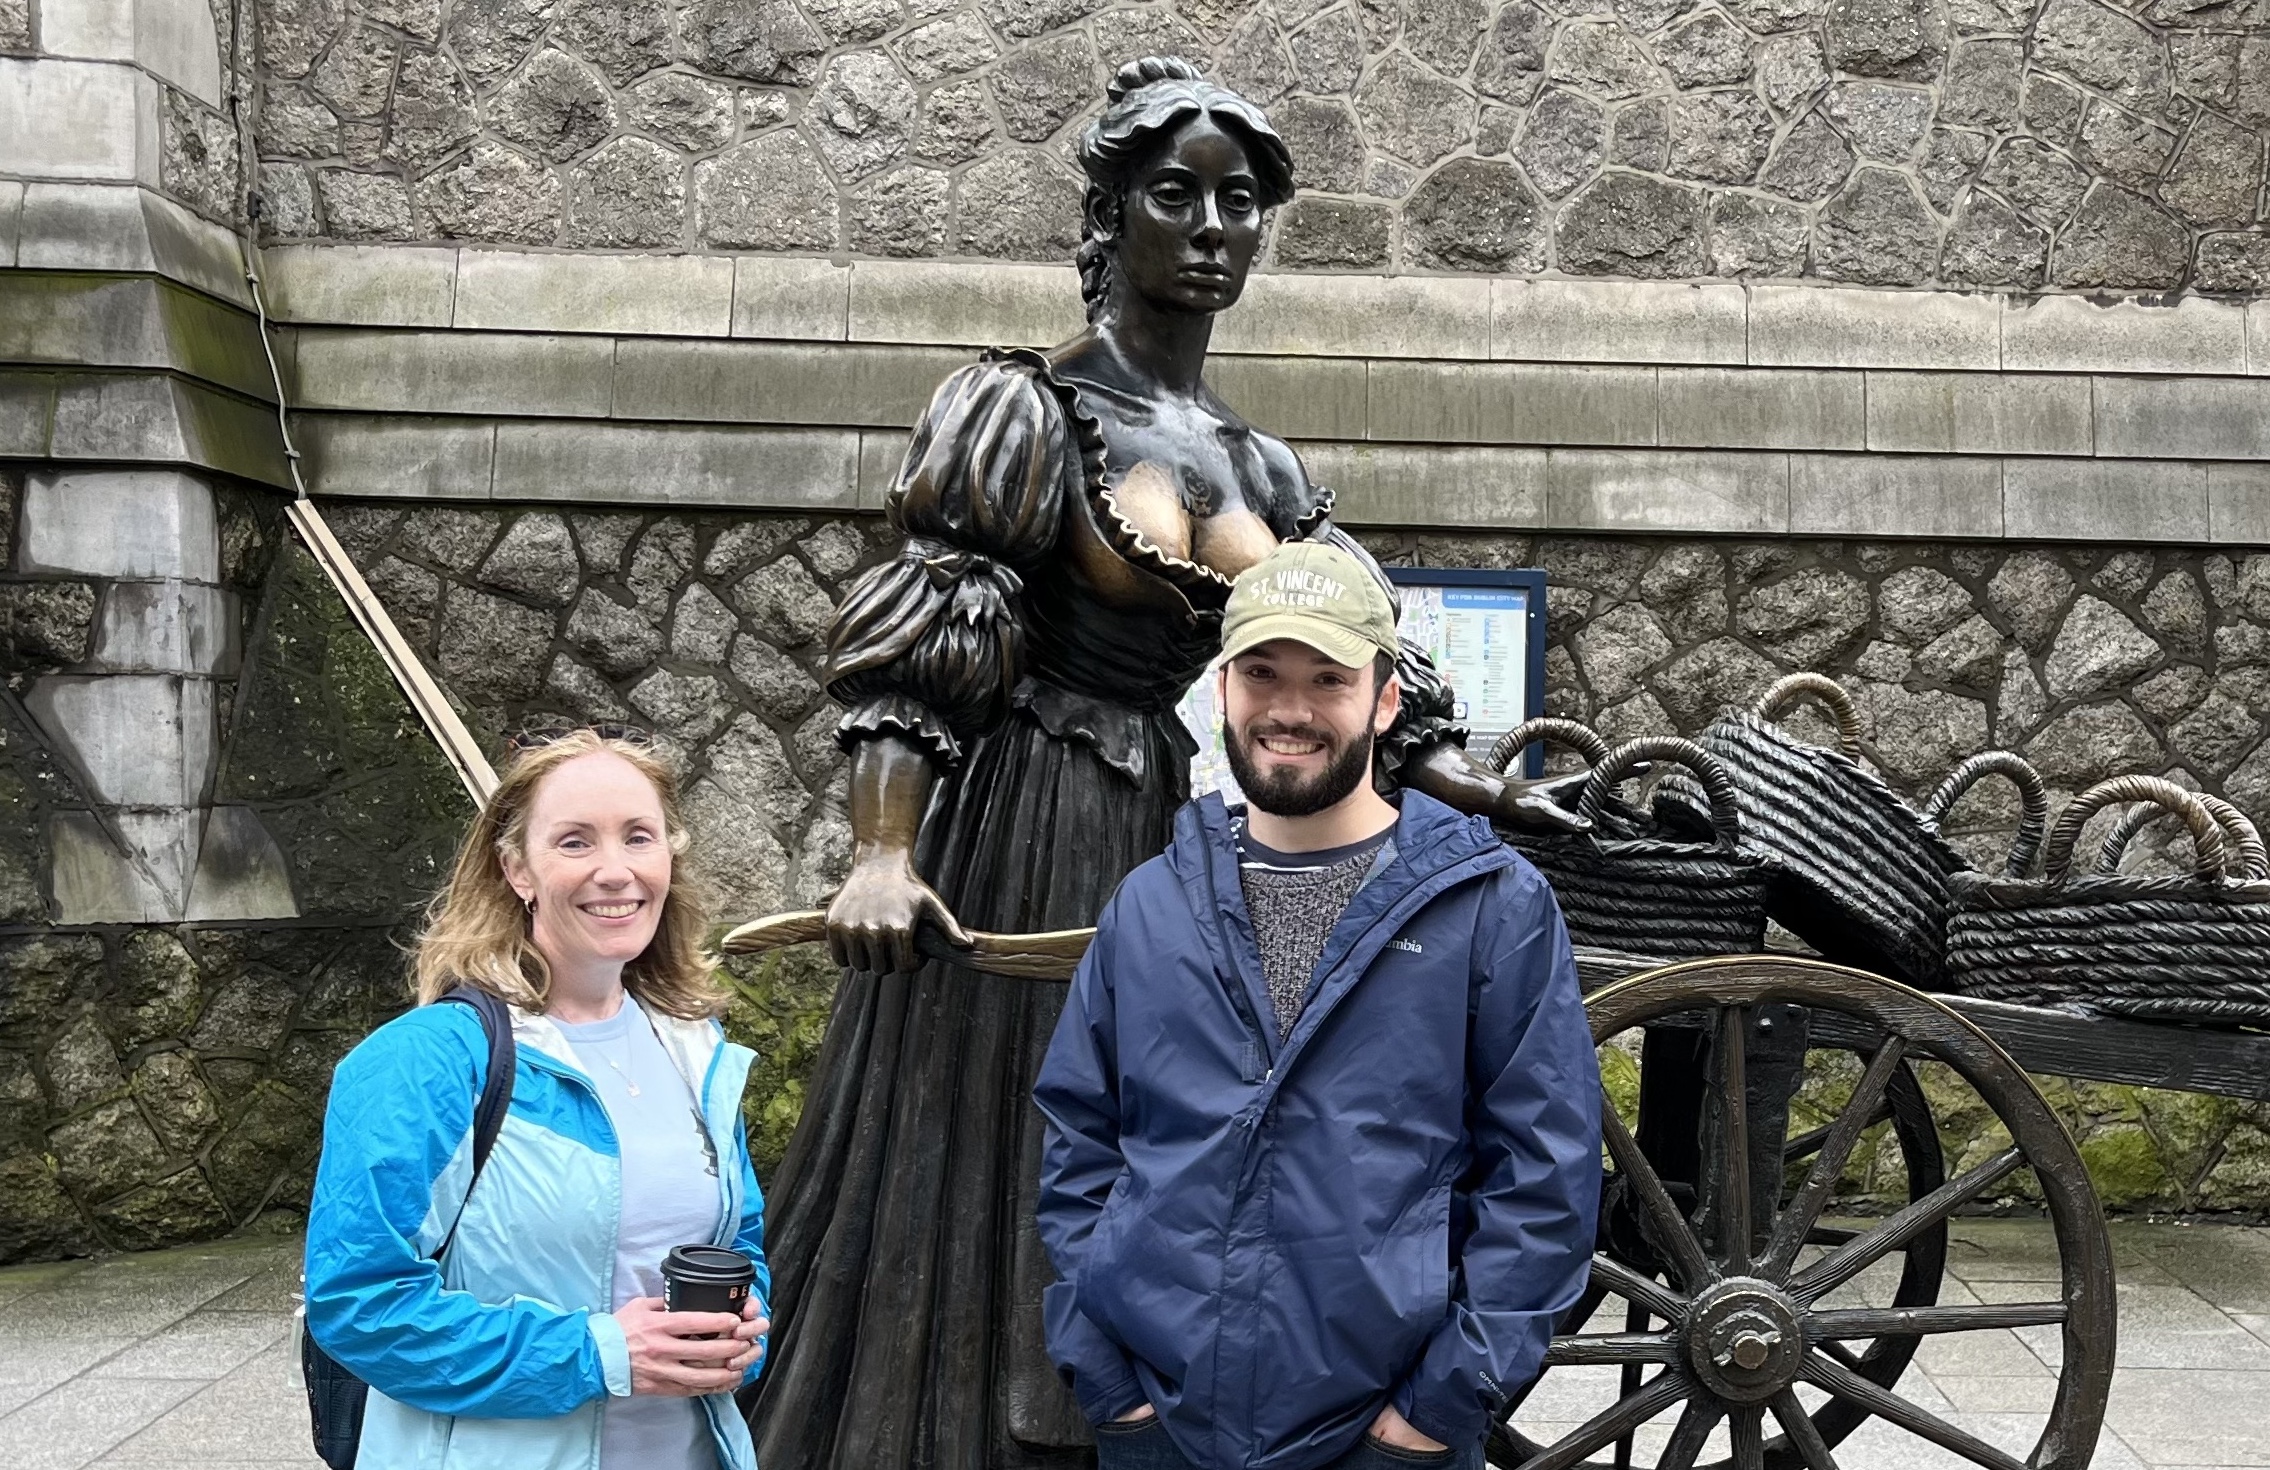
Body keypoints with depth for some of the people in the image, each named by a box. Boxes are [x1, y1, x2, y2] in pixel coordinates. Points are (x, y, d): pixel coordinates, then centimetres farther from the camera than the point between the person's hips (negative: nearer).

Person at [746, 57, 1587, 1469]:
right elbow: (908, 653, -13)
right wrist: (884, 853, -27)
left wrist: (1491, 794, 1)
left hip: (1176, 849, 6)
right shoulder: (1024, 410, -5)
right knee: (980, 1191, -2)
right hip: (1017, 847, -6)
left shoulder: (1267, 471, 13)